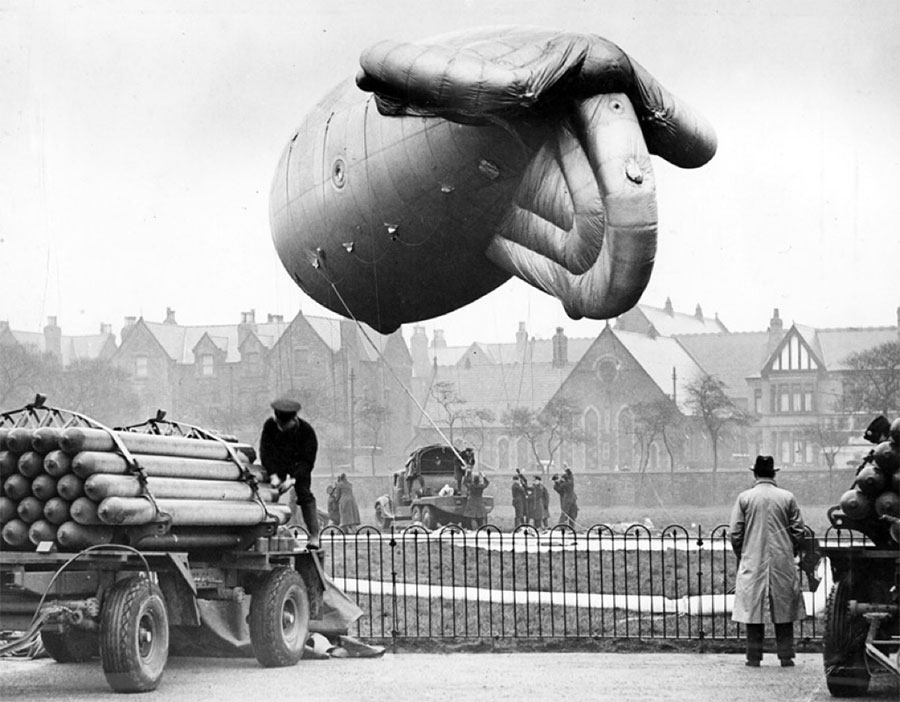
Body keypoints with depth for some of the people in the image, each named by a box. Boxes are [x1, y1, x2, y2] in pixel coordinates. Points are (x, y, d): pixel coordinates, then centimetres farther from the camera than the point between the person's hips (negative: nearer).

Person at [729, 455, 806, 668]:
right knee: (784, 609, 8)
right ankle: (786, 656, 8)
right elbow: (798, 532, 1)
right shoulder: (787, 498, -1)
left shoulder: (744, 498, -3)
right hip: (783, 562, 1)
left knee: (753, 608, 5)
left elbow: (734, 533, -2)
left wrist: (741, 555, 13)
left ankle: (754, 656, 5)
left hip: (753, 562, -1)